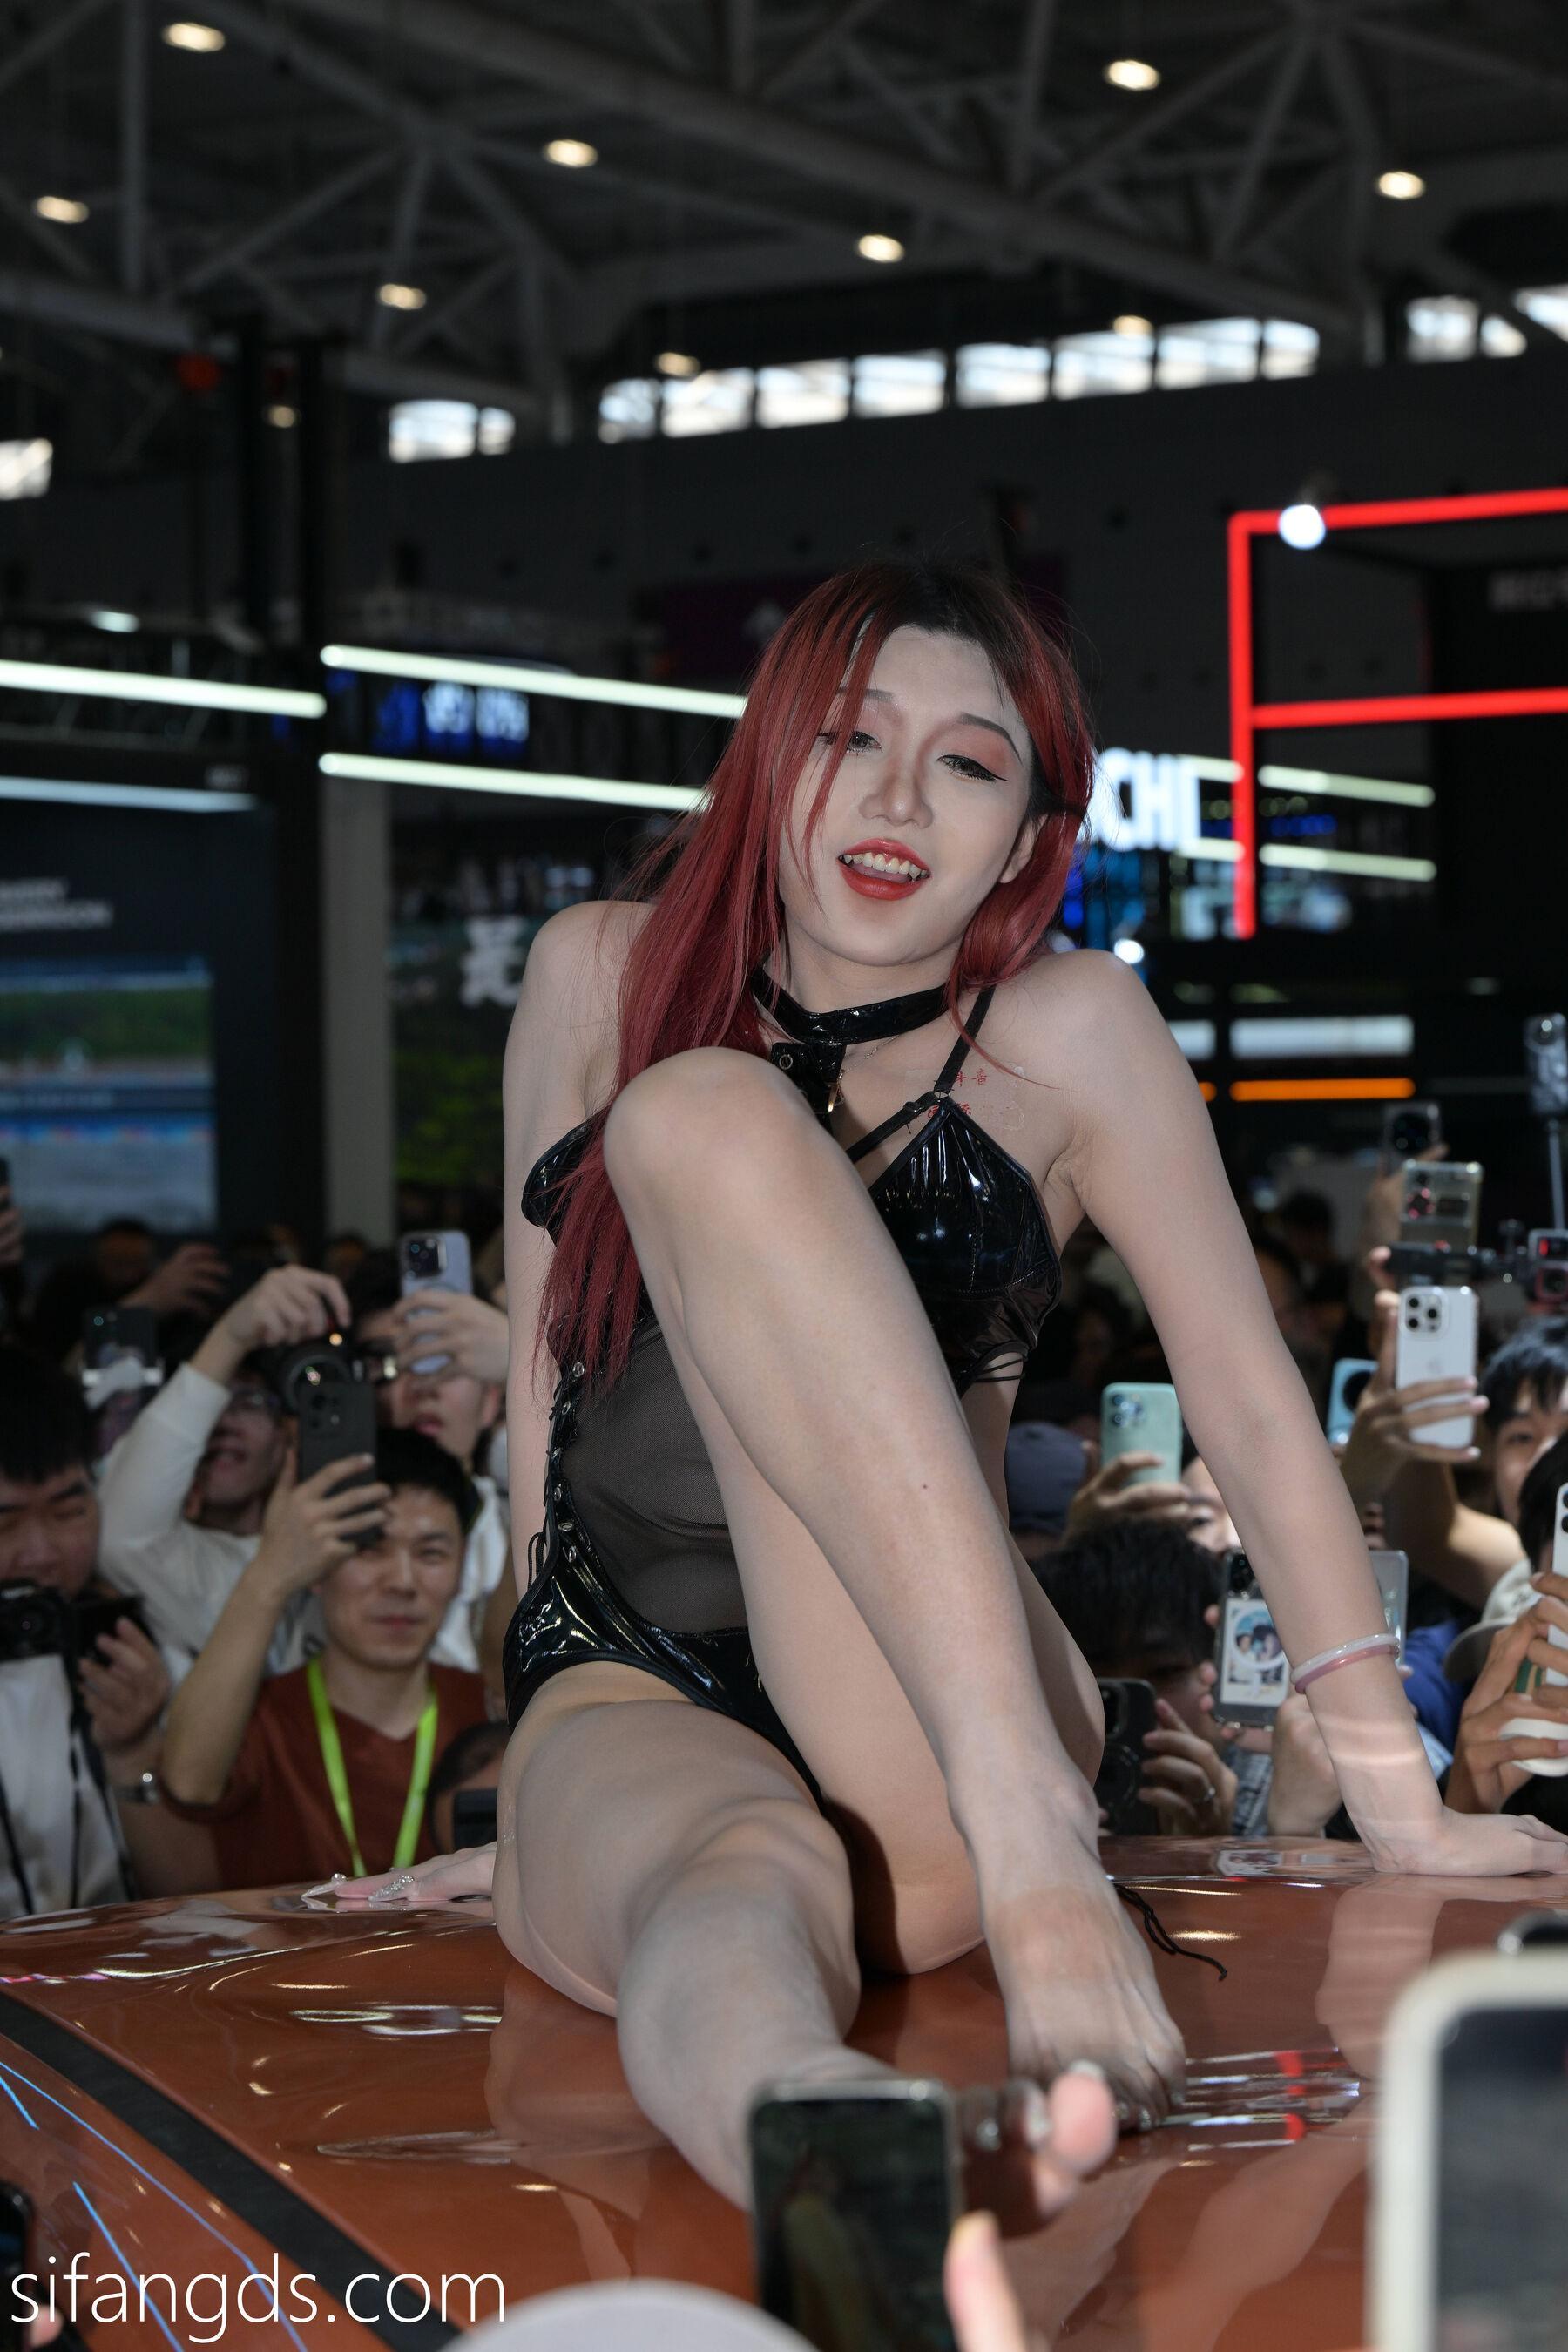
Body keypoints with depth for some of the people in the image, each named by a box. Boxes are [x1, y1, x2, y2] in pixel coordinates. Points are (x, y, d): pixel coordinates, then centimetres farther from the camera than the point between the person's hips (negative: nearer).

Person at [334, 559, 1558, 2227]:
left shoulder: (1067, 1034, 0)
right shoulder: (599, 975, 8)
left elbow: (1251, 1409, 2)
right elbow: (548, 1354, 13)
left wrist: (1397, 1811, -1)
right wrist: (562, 1780, 11)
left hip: (933, 1766, -2)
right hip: (628, 1711, 2)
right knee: (736, 1893, -38)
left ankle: (1030, 1836, -40)